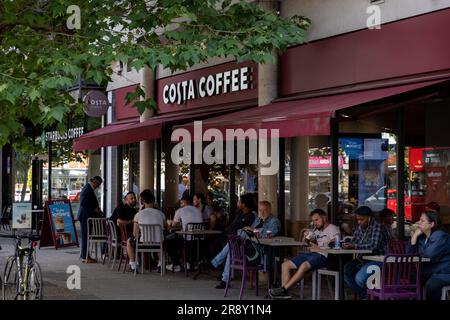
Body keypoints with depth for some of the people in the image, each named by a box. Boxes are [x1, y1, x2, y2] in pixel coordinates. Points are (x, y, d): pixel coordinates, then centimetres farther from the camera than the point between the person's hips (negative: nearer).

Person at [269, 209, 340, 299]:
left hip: (324, 256, -9)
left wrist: (318, 248, -9)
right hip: (312, 254, 9)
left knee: (304, 265, -37)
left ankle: (284, 289, -35)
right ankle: (284, 292, -19)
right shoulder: (316, 230, 29)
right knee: (285, 265, -3)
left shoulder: (333, 229, 5)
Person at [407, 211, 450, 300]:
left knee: (430, 285, -33)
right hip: (428, 271, 7)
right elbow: (410, 254, 3)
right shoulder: (422, 237, 9)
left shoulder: (440, 236, -14)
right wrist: (414, 236, -6)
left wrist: (418, 254, -6)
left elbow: (430, 254, -28)